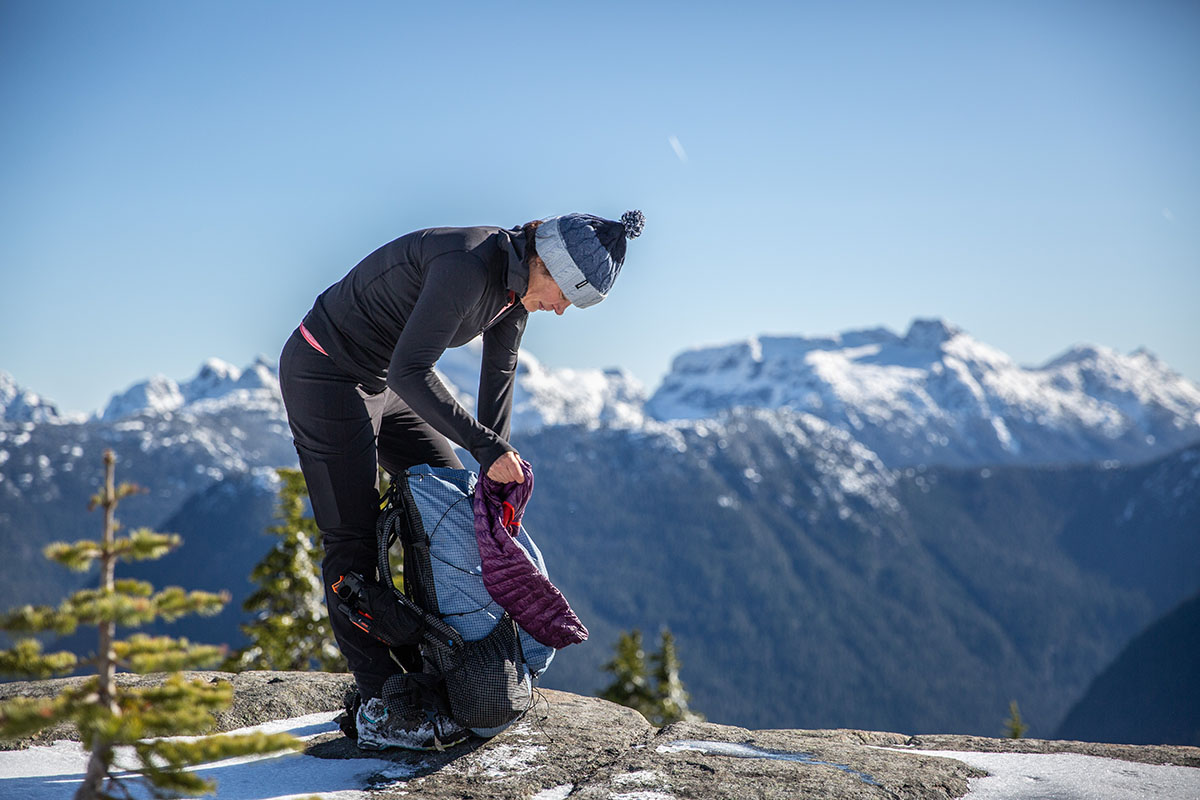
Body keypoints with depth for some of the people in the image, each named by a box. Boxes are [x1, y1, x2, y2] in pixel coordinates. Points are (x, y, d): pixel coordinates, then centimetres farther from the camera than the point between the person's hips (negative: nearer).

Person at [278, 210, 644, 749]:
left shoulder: (519, 282, -4)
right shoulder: (468, 266, -32)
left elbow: (498, 372, 7)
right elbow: (410, 371, -31)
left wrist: (496, 469, 1)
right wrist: (486, 447, -29)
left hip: (380, 381, 10)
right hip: (324, 375, -9)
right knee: (352, 537, -8)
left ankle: (429, 662, 20)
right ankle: (378, 708, -4)